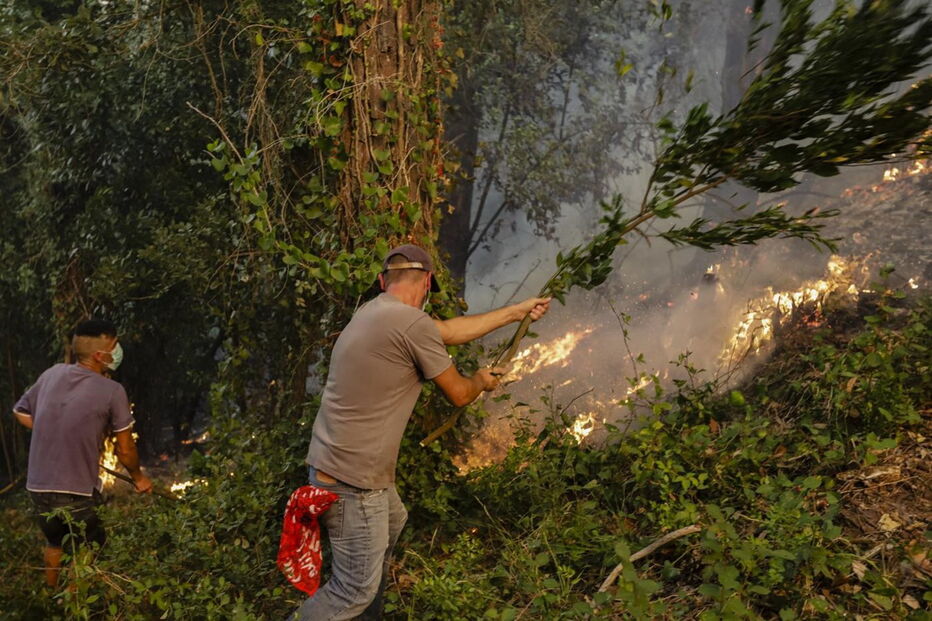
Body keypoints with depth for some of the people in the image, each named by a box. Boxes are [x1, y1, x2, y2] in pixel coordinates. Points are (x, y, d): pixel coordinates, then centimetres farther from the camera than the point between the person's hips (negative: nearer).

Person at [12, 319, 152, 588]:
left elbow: (21, 412, 14)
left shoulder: (52, 373, -2)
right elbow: (125, 449, -8)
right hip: (79, 491, -6)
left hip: (39, 485, 6)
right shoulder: (112, 391, -16)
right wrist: (138, 478, 10)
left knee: (54, 544, 29)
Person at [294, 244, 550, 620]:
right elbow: (458, 394, -7)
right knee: (355, 591, 0)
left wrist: (517, 311, 23)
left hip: (330, 461, 10)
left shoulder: (373, 311, 7)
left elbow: (449, 330, 16)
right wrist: (482, 381, 16)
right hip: (351, 478, -10)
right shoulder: (413, 323, -20)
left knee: (392, 523, 31)